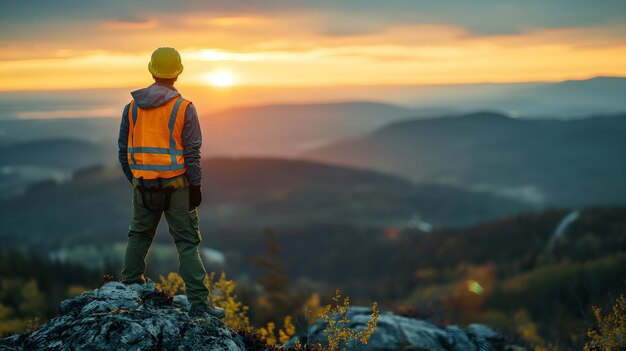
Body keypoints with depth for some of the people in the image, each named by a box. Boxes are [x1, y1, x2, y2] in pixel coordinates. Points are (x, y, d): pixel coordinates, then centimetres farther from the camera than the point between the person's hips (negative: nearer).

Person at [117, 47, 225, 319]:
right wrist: (195, 186, -2)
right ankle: (198, 302, -1)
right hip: (176, 185, -3)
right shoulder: (183, 108, -9)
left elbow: (124, 150, 8)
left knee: (139, 236, 21)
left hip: (143, 186, 4)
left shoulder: (132, 107, 3)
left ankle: (130, 288, 28)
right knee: (187, 243, 1)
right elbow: (192, 153, -10)